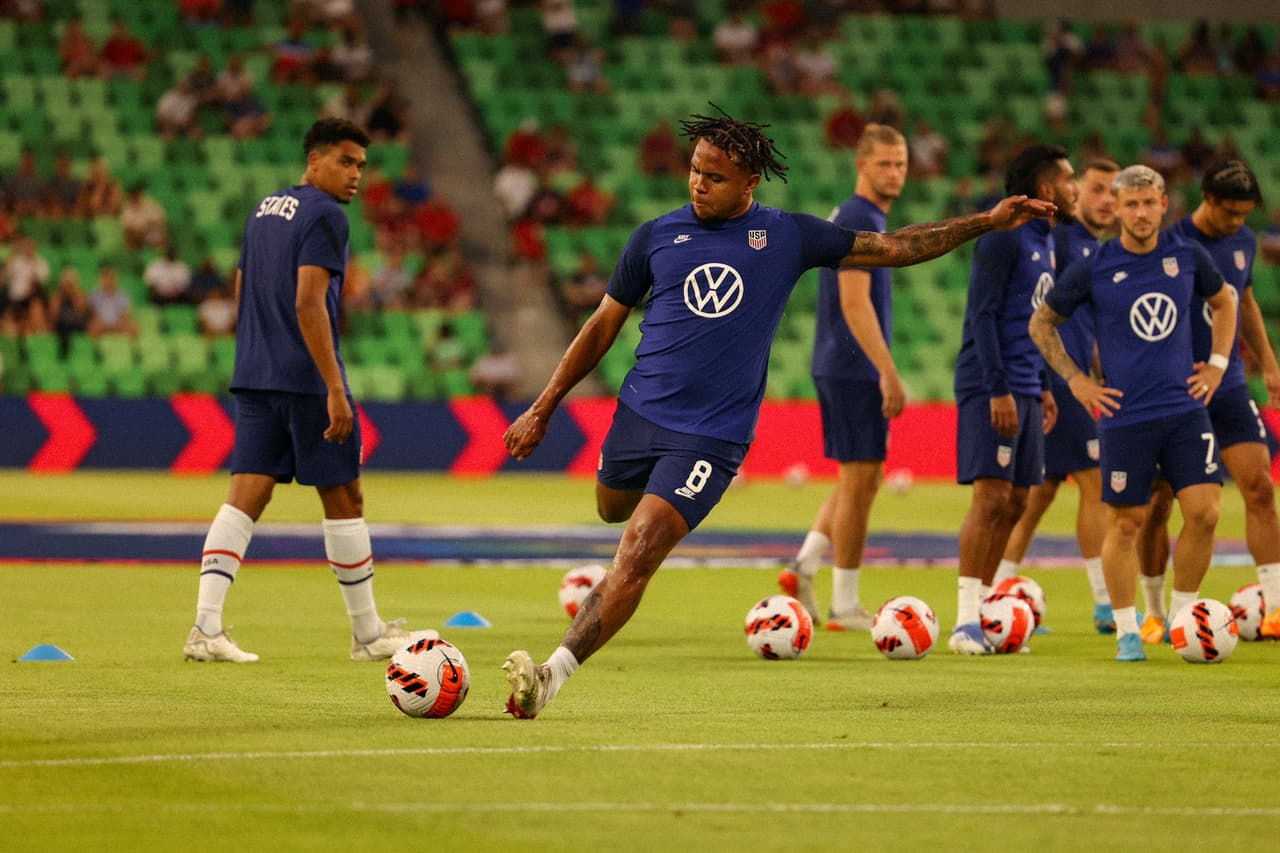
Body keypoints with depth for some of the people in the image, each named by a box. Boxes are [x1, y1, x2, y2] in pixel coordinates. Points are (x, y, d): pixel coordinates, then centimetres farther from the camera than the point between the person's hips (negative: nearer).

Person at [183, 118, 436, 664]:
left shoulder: (263, 210, 17)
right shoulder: (324, 216, -10)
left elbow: (241, 295, 20)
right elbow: (308, 304, -19)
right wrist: (335, 389, -20)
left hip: (255, 379, 8)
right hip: (306, 379, -8)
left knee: (245, 497, 2)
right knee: (343, 500, 4)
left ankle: (205, 627, -11)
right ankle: (368, 634, 13)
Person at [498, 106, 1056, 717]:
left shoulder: (789, 236, 1)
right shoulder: (658, 236, 4)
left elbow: (892, 248, 10)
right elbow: (604, 325, 12)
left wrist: (987, 222, 6)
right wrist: (542, 409, 13)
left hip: (710, 436, -3)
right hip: (638, 414, 3)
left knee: (635, 557, -16)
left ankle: (554, 673, -19)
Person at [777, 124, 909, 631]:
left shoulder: (862, 218, 17)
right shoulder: (859, 219, -14)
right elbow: (855, 303, -21)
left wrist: (881, 371, 23)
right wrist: (888, 372, -23)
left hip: (839, 368, 10)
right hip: (855, 370, -10)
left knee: (859, 478, 16)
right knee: (860, 480, -4)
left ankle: (804, 566, 6)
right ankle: (845, 607, 0)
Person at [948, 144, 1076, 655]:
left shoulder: (1045, 241, 17)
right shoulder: (1004, 237, -12)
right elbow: (982, 315, -16)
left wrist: (1043, 387, 20)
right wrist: (998, 390, -20)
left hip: (1025, 389, 9)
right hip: (991, 387, -9)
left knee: (1014, 503, 7)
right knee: (991, 497, -13)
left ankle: (981, 612, 12)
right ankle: (966, 623, -11)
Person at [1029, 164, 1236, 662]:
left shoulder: (1188, 257, 3)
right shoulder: (1093, 269, -5)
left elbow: (1223, 303, 23)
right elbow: (1041, 323, 6)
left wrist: (1216, 364, 13)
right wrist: (1075, 381, 0)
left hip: (1186, 410, 3)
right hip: (1125, 415, -2)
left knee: (1204, 512, -6)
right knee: (1125, 523, 2)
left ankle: (1181, 617, 10)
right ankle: (1126, 631, 13)